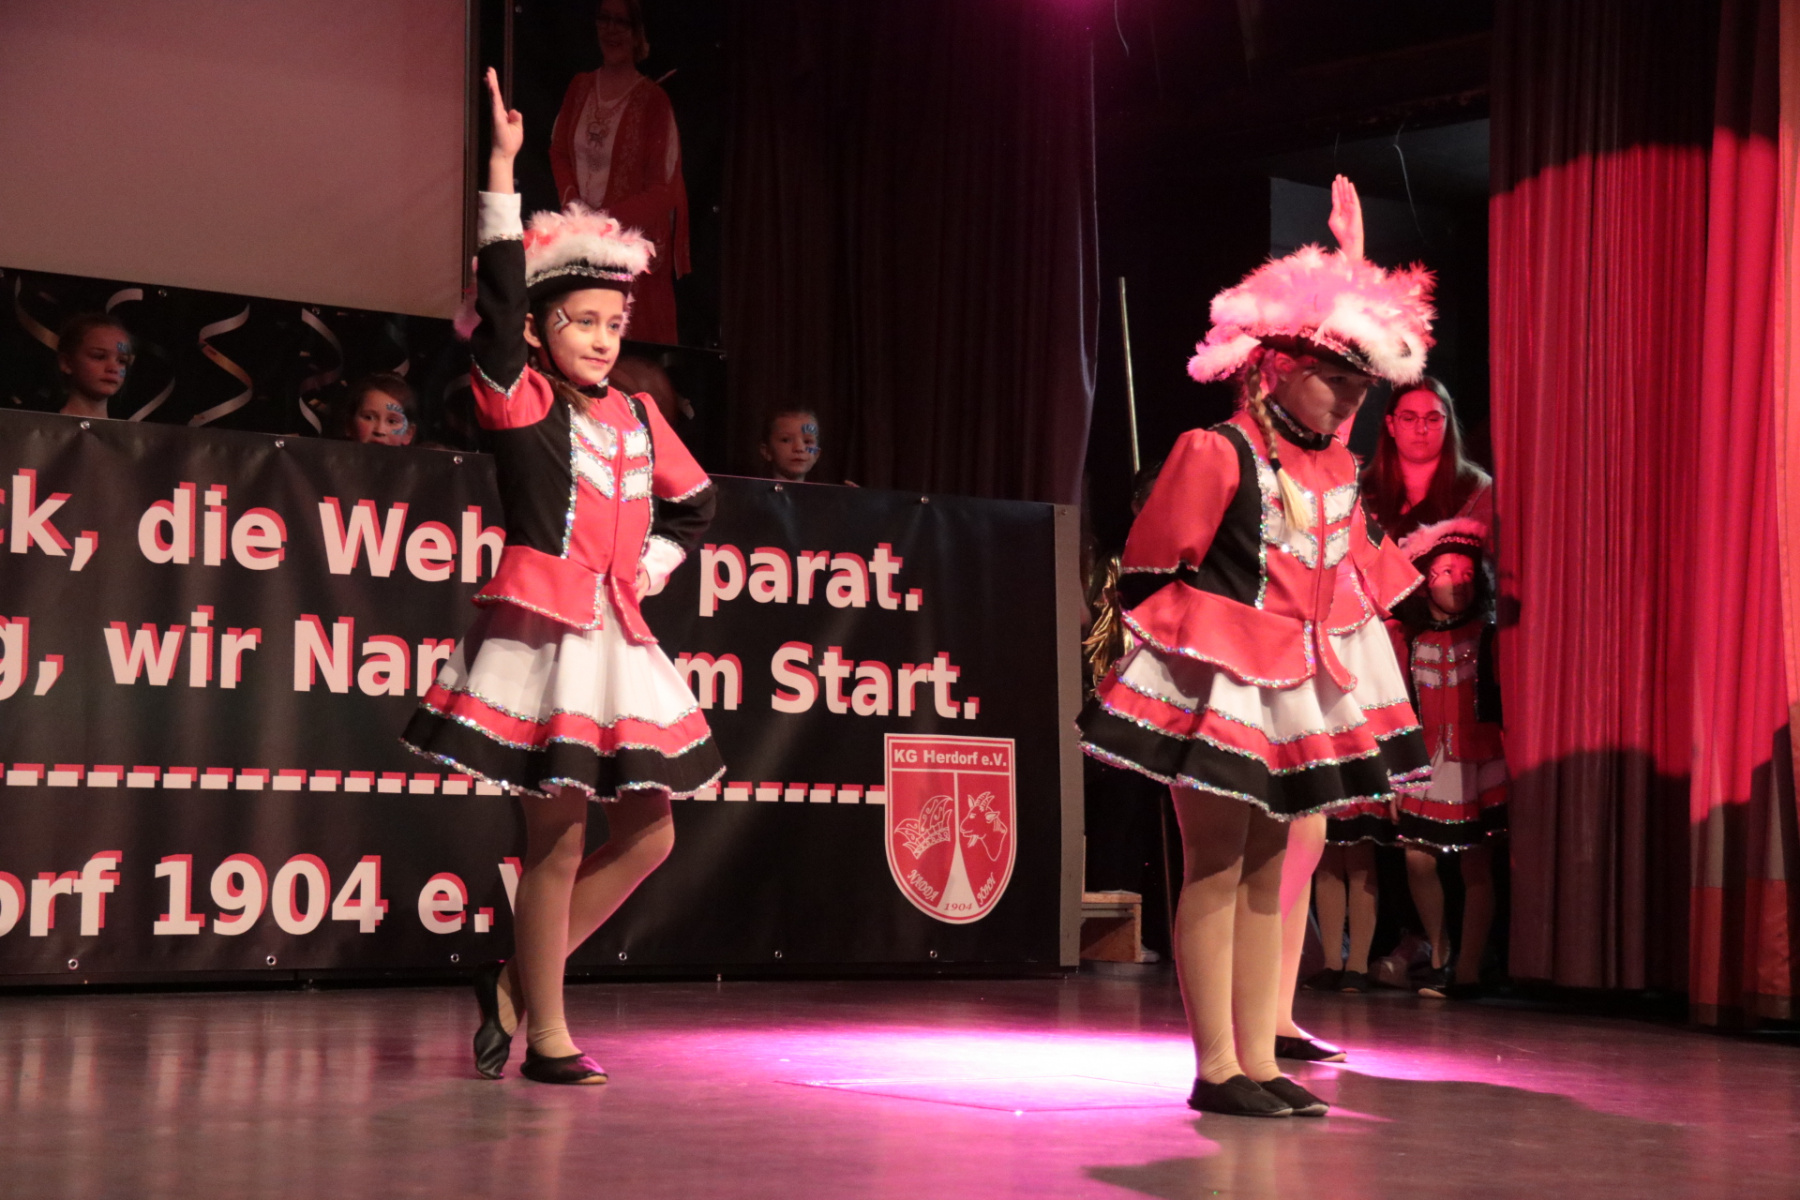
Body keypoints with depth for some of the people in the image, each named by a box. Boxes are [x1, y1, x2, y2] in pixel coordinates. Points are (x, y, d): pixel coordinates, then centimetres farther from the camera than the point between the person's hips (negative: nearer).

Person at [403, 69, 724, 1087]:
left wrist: (648, 569, 13)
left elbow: (693, 502, 28)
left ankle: (518, 982, 21)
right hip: (541, 636, -7)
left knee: (647, 835, 7)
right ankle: (546, 1035, 9)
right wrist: (504, 170, -22)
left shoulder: (638, 416, 13)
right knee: (559, 840, -4)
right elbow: (502, 296, -17)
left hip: (620, 639, 7)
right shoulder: (521, 401, -3)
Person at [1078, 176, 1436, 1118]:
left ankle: (1257, 1057, 13)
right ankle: (1216, 1067, 0)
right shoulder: (1217, 455, -11)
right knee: (1215, 864, -5)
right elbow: (1150, 568, -9)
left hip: (1295, 688, 8)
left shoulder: (1337, 473, 9)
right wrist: (1186, 649, -8)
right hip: (1215, 682, -7)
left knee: (1267, 865, 9)